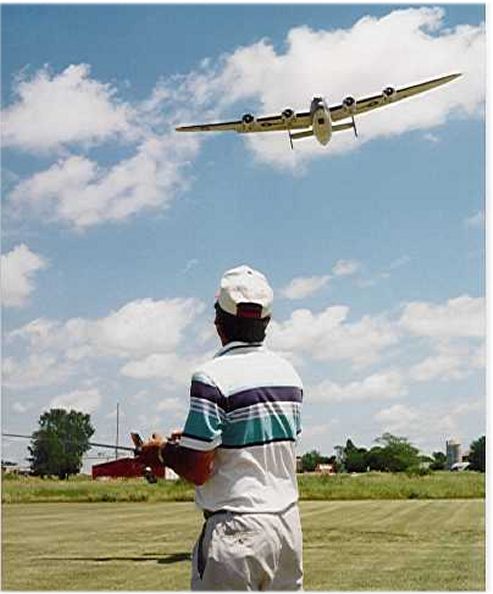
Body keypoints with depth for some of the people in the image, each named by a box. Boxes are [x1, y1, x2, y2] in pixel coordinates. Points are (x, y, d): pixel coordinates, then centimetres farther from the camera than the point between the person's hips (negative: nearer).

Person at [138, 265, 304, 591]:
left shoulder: (213, 377, -14)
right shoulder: (289, 373, 8)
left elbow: (198, 471, -16)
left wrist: (162, 451, 5)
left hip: (237, 528, -7)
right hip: (288, 524, 7)